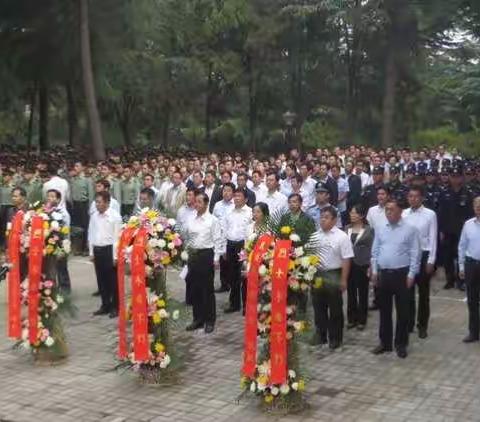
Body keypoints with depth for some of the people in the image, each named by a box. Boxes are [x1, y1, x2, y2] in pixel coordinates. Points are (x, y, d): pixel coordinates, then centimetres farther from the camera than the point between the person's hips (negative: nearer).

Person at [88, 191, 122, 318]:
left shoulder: (115, 216, -10)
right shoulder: (94, 216, 7)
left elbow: (117, 237, -11)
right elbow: (91, 234, 14)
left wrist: (115, 255, -13)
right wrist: (91, 252, 11)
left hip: (109, 249, -6)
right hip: (97, 250, 6)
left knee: (113, 280, 3)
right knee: (101, 280, 13)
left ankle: (115, 307, 13)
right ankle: (105, 305, 25)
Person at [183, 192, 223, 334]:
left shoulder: (212, 220, -6)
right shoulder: (191, 221, 9)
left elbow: (217, 240, -6)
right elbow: (185, 237, 14)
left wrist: (216, 258, -11)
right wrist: (186, 255, 9)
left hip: (206, 255, -5)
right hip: (193, 255, 5)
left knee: (207, 289, 2)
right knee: (194, 288, 10)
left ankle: (210, 321, 13)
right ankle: (198, 319, 23)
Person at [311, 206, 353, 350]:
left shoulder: (341, 236, -9)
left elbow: (346, 260, -11)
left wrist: (343, 280, -14)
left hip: (333, 276, -4)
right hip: (316, 275, 4)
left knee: (335, 309, 6)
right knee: (318, 308, 13)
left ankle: (335, 338, 17)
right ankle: (320, 335, 25)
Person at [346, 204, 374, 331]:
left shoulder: (369, 230, -4)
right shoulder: (347, 229, 7)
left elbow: (371, 249, -6)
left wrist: (371, 266, -10)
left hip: (363, 266, -3)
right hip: (348, 265, 4)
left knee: (362, 293, 7)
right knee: (351, 293, 9)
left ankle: (362, 320, 16)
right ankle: (351, 319, 19)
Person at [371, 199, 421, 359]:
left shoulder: (410, 229, -6)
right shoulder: (380, 229, 7)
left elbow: (415, 254, -7)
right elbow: (375, 251, 11)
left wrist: (411, 275, -11)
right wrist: (374, 271, 6)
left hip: (401, 274, -4)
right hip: (383, 274, 4)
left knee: (402, 311, 5)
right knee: (384, 310, 12)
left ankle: (401, 344, 17)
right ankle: (385, 342, 23)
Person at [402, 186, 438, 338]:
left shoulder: (430, 215, -8)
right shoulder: (403, 214, 1)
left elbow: (433, 238, -6)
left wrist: (431, 261, -8)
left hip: (423, 255, -3)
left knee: (423, 293, 9)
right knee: (407, 292, 11)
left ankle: (422, 326, 20)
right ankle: (408, 323, 24)